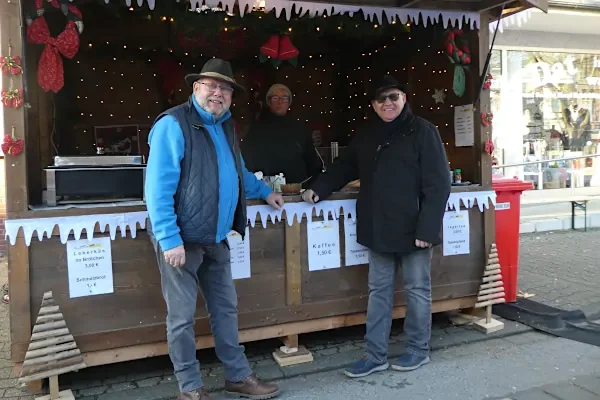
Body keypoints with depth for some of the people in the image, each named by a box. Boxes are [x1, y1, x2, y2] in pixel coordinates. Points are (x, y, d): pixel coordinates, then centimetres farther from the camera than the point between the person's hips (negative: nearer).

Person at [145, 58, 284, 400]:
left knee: (226, 308, 14)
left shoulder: (225, 126, 14)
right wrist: (170, 239, -24)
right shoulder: (173, 125, -13)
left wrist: (265, 191, 34)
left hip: (216, 239, 8)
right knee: (182, 316, 4)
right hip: (182, 239, -8)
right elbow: (158, 187, -19)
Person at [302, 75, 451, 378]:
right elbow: (345, 168, 20)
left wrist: (427, 228, -18)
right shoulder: (366, 134, 10)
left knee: (417, 290, 9)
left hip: (413, 229, -5)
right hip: (379, 229, 6)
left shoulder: (423, 132, -8)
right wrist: (319, 188, 5)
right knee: (378, 291, 10)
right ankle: (375, 355, 21)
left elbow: (438, 185, -12)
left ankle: (418, 350, 27)